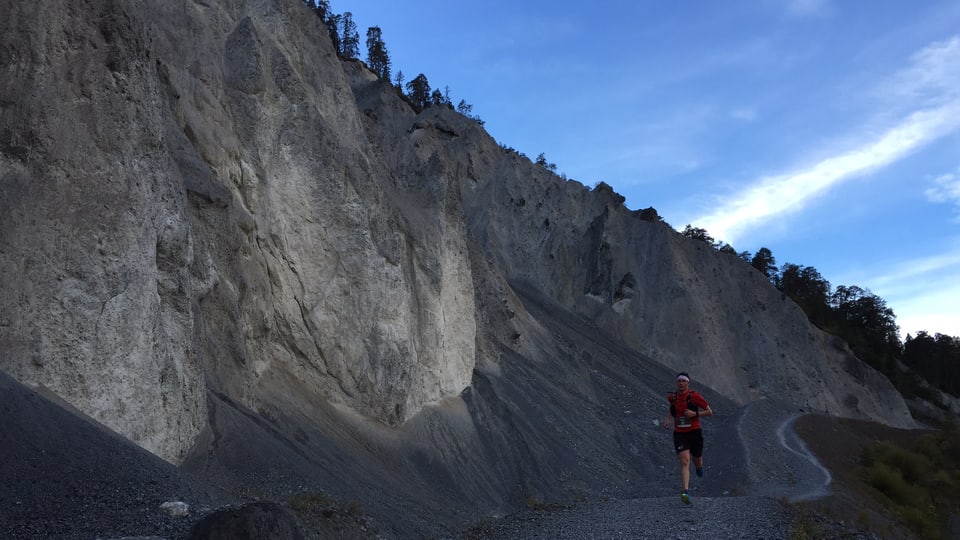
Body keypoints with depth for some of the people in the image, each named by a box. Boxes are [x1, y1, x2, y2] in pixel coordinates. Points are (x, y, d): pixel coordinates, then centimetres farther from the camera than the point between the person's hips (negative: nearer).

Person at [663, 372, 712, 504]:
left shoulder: (694, 396, -9)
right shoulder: (672, 397, 3)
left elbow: (710, 412, -4)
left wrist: (694, 414, -17)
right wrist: (668, 419, 6)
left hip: (695, 432, -1)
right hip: (679, 434, 1)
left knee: (697, 462, 15)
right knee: (684, 462, -16)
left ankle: (700, 467, 54)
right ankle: (685, 492, -23)